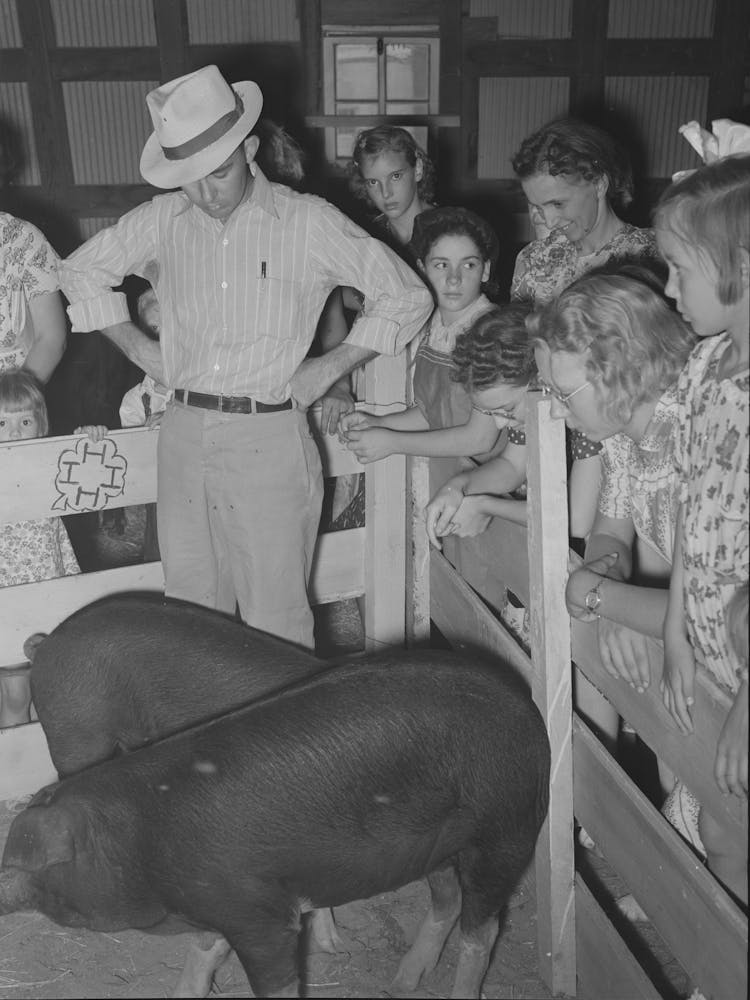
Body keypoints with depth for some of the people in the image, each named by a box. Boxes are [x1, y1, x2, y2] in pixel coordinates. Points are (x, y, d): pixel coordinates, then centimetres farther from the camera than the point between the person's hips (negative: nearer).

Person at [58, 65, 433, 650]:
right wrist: (139, 347, 11)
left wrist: (331, 367, -3)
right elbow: (82, 270, 22)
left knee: (275, 624, 2)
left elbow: (408, 297, 1)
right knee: (189, 615, 14)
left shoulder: (309, 223, -4)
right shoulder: (163, 220, 6)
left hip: (269, 438, -4)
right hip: (184, 433, 4)